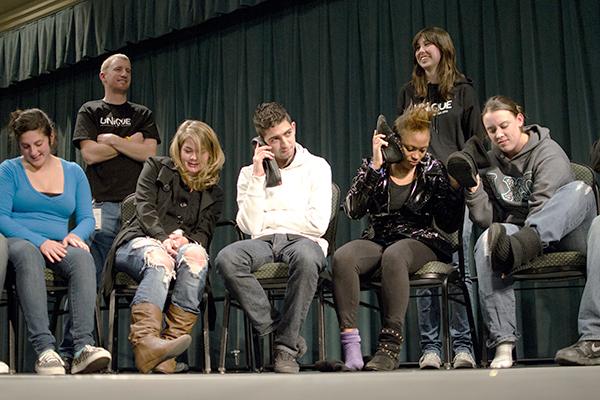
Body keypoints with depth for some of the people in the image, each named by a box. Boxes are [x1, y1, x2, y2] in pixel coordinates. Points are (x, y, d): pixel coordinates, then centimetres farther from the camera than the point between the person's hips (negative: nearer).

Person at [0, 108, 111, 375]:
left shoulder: (74, 172, 19)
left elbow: (87, 218, 14)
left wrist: (76, 235, -12)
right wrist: (40, 241, -18)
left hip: (57, 247, 2)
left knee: (82, 256, -34)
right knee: (27, 254, -40)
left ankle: (83, 346, -48)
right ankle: (44, 349, -49)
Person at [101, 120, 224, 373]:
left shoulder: (213, 194, 25)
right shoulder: (157, 168, 19)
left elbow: (204, 234, 11)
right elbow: (144, 208, 4)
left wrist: (185, 239, -14)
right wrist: (163, 239, -15)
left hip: (184, 246, 2)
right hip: (140, 241, -2)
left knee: (196, 255, -37)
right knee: (159, 259, -39)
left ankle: (169, 346, -48)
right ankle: (145, 341, -62)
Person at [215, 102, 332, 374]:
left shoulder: (316, 167, 8)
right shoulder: (249, 172, 14)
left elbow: (318, 224, -5)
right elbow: (249, 226, 0)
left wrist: (268, 218, 3)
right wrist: (258, 176, -3)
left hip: (302, 240, -2)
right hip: (263, 242, 2)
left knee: (305, 257, -40)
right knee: (226, 259, -32)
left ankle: (286, 346, -25)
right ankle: (277, 331, -21)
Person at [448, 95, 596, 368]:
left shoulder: (548, 152, -4)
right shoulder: (490, 163, 11)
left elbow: (543, 210, -17)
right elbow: (488, 220, 4)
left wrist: (518, 245, -27)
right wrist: (473, 190, -12)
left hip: (563, 234, -3)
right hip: (520, 234, 3)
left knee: (580, 190, -31)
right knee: (487, 241, -32)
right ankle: (502, 341, -35)